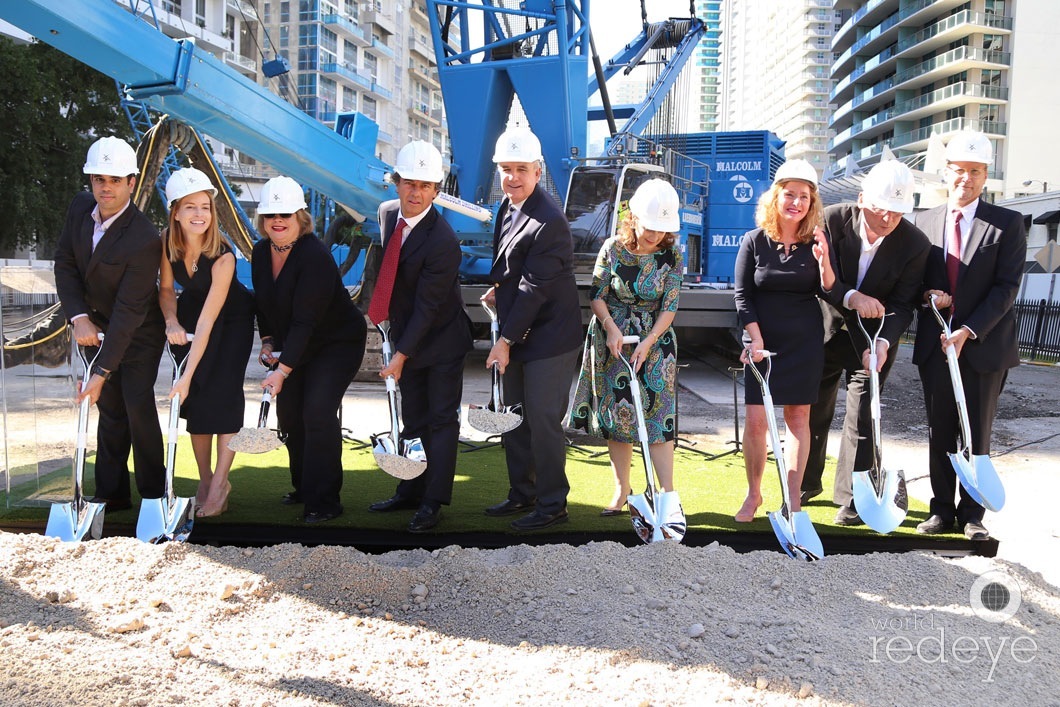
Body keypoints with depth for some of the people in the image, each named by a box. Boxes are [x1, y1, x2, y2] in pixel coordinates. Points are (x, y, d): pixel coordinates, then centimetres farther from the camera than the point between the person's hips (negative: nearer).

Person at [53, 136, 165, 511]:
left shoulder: (144, 240, -30)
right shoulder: (79, 207, -9)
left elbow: (129, 311, -30)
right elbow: (65, 263, -1)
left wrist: (102, 372, -31)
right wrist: (79, 318, -16)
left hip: (138, 334, -6)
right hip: (97, 326, 6)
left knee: (138, 406, -10)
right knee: (109, 408, 11)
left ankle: (153, 494, 5)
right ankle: (111, 493, 20)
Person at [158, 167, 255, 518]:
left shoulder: (222, 256, -33)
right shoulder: (167, 242, -19)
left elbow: (207, 322, -36)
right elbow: (166, 289, -3)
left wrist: (186, 377, -38)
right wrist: (172, 321, -24)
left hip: (232, 319, -4)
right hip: (191, 309, 4)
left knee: (224, 393, -13)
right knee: (196, 397, -1)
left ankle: (219, 483, -6)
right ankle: (205, 482, 7)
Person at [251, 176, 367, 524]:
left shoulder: (315, 256, -28)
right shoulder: (261, 252, -3)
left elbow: (305, 320, -31)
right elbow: (262, 302, 13)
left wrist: (283, 370, -34)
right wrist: (267, 342, 1)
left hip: (337, 342, -8)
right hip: (291, 346, 8)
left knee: (318, 412, -18)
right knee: (289, 413, 7)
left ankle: (325, 501, -8)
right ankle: (304, 487, 26)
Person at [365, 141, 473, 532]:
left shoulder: (443, 242, -26)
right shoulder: (386, 212, -3)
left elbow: (427, 306, -24)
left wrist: (401, 354, -22)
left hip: (441, 340, -7)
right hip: (406, 335, 7)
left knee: (441, 419, 2)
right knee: (413, 419, 16)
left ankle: (433, 501, 9)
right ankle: (411, 490, 28)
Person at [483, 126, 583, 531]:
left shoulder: (548, 222, -21)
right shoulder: (508, 206, 7)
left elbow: (534, 289, -21)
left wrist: (506, 341, -19)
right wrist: (499, 286, 6)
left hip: (548, 338, -9)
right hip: (516, 334, 10)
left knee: (543, 422, -3)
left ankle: (552, 504, 11)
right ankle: (522, 494, 30)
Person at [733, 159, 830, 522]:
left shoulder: (816, 243, -2)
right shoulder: (754, 241, -4)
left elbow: (830, 294, -4)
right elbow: (742, 297, -2)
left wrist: (823, 259, -20)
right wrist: (756, 340, -9)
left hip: (804, 342, 1)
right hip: (762, 341, -1)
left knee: (798, 417, 6)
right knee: (755, 420, -3)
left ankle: (793, 497, 15)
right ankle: (753, 494, 15)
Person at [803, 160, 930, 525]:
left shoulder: (915, 244, -18)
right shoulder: (832, 220, -17)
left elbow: (902, 304, -16)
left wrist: (883, 342, -33)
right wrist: (852, 297, -37)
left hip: (873, 337, -2)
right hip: (826, 330, 2)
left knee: (861, 416, -2)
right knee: (813, 410, 13)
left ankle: (851, 497, 12)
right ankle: (807, 483, 31)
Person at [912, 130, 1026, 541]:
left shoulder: (1007, 224, -2)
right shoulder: (924, 222, 7)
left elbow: (1007, 287, -9)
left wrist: (969, 331, -18)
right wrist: (926, 296, -11)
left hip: (984, 344, -3)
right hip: (934, 344, 3)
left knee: (978, 434, 5)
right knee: (939, 432, 8)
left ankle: (972, 514, 15)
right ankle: (942, 510, 18)